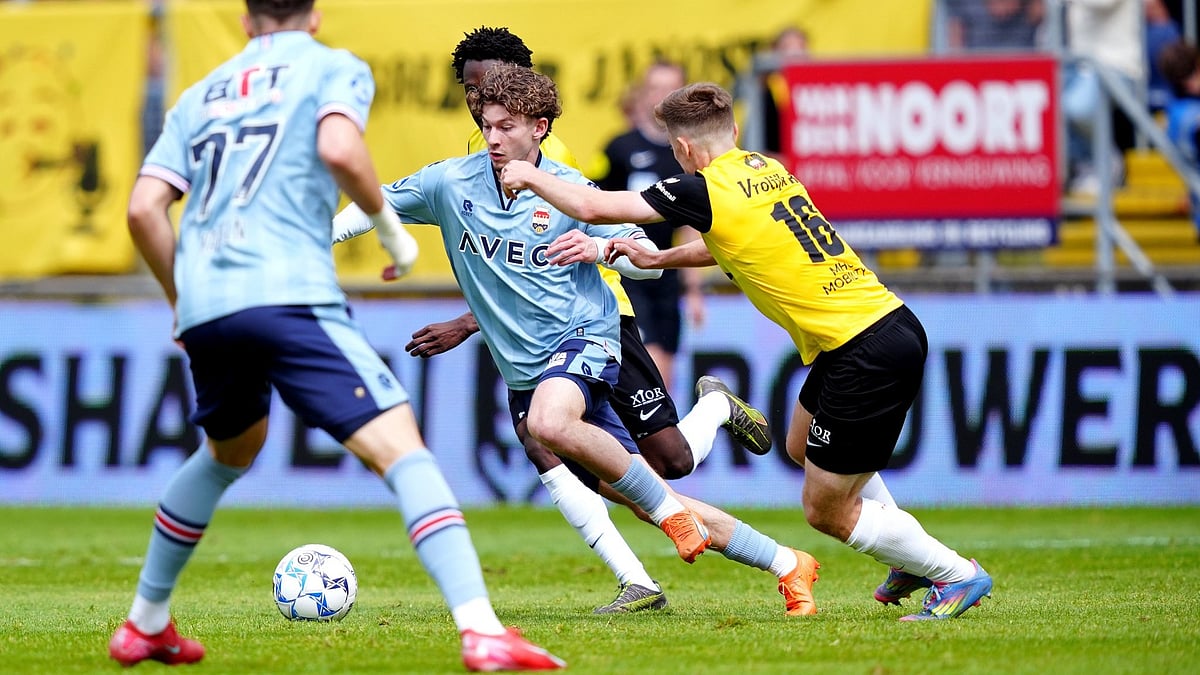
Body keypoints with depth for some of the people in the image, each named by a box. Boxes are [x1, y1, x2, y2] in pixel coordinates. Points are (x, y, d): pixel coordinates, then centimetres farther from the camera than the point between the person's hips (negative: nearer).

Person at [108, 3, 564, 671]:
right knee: (400, 446, -12)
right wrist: (390, 226, 4)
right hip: (287, 292, -6)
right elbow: (338, 148, -11)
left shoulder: (203, 93, 25)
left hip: (203, 308, 6)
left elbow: (144, 208, 15)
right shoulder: (334, 67, 11)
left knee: (232, 451, 32)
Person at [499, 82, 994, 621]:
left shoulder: (706, 189, -12)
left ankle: (956, 575, 14)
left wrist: (530, 176, 8)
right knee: (803, 446, 31)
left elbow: (595, 207, -8)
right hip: (890, 322, 9)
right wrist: (656, 259, 32)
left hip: (868, 354, -9)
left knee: (825, 511, 6)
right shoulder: (766, 169, 12)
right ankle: (910, 560, 37)